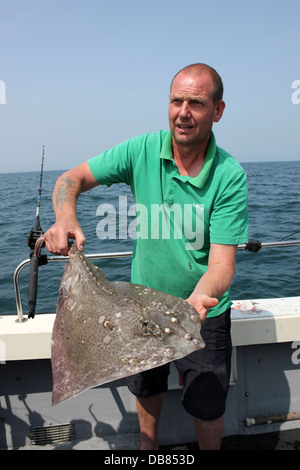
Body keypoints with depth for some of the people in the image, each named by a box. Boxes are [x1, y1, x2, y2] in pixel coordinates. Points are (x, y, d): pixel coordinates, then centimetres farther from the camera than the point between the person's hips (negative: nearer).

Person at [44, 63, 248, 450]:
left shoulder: (229, 175, -21)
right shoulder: (143, 150, -13)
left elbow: (222, 262, -24)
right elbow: (72, 179, -9)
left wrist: (198, 299, -45)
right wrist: (65, 218, -31)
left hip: (203, 312, -3)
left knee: (207, 409, 12)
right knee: (146, 389, 25)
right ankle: (147, 448, 54)